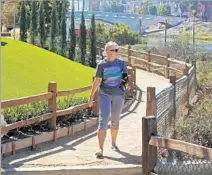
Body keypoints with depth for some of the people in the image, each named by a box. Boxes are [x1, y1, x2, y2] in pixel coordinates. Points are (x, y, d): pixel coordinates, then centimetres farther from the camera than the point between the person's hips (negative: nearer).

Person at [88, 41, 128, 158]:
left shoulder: (121, 63, 1)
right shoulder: (102, 65, -4)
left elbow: (126, 76, 5)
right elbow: (97, 81, -2)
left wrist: (125, 78, -21)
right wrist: (91, 97, -1)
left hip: (118, 95, 3)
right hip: (105, 95, -2)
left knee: (115, 120, 15)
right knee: (103, 120, -12)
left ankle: (113, 143, 35)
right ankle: (100, 148, -15)